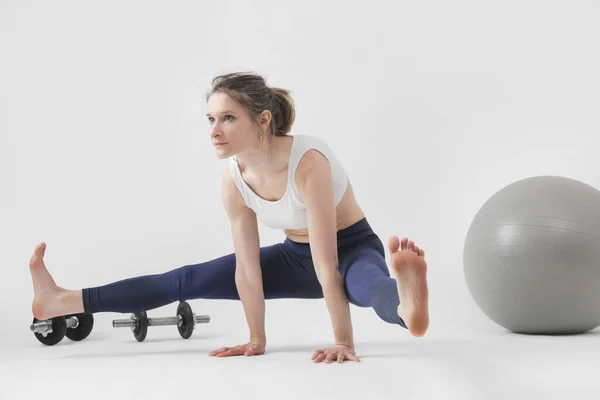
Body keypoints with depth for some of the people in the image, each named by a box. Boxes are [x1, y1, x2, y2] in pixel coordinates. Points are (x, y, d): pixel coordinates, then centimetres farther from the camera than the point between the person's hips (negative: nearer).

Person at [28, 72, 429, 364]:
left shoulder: (308, 160, -34)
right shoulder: (234, 180, -14)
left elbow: (327, 261, -35)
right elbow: (247, 268, -10)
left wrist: (343, 342, -34)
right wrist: (256, 340, -6)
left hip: (354, 249, -6)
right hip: (297, 256, 6)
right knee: (187, 281, 3)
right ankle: (65, 301, 6)